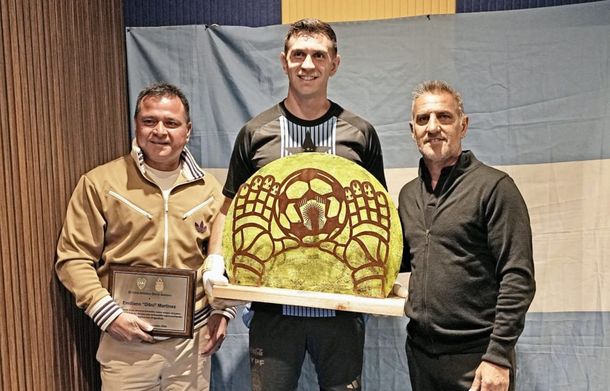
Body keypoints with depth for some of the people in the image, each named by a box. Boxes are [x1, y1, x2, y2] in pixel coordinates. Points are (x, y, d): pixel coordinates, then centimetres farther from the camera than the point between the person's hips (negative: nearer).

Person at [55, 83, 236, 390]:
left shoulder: (207, 188, 5)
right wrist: (108, 313, -12)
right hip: (126, 344, -2)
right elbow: (73, 258, -3)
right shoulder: (99, 183, -5)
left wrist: (223, 310, 1)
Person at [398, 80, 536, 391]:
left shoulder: (493, 186, -10)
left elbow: (518, 279, -13)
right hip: (419, 351, 6)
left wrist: (498, 356, -16)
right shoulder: (408, 194, 8)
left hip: (476, 357, -5)